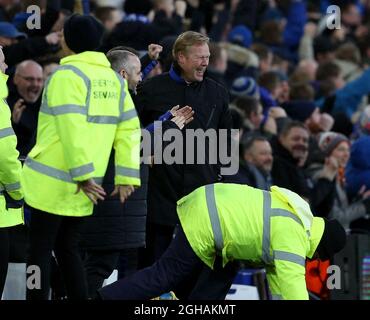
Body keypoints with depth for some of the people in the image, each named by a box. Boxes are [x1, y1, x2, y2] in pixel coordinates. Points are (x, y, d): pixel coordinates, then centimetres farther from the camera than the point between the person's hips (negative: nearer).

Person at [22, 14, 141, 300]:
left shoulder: (67, 75, -12)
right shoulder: (114, 79, 9)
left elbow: (72, 128, -20)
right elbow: (129, 129, 7)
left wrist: (83, 175, -20)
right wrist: (126, 176, 6)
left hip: (53, 182, -6)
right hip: (83, 188, 6)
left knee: (40, 249, 1)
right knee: (67, 248, 17)